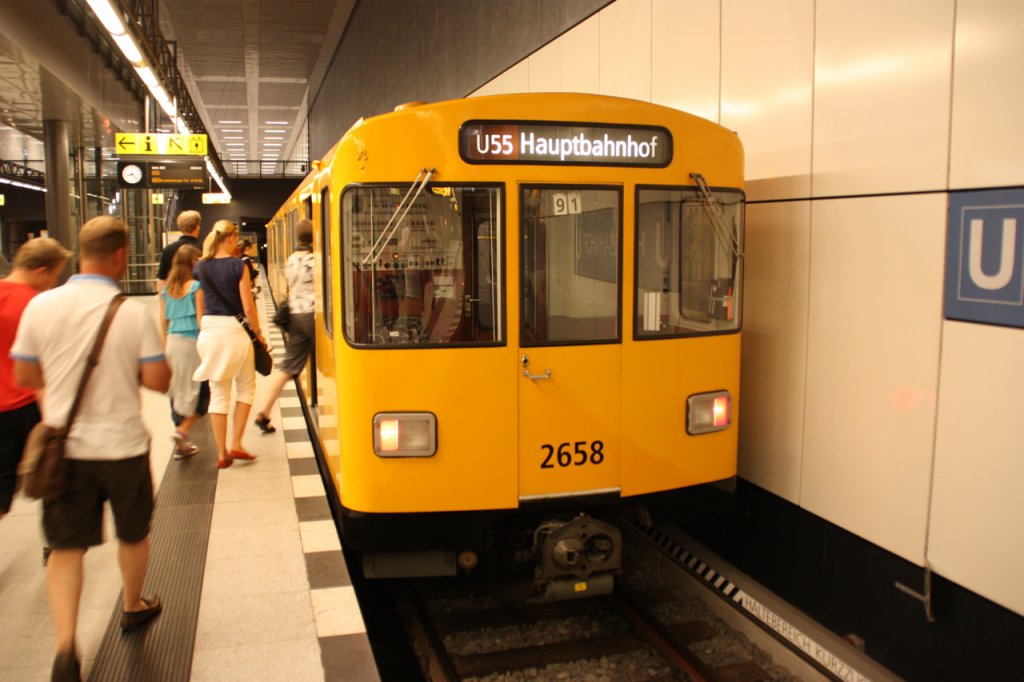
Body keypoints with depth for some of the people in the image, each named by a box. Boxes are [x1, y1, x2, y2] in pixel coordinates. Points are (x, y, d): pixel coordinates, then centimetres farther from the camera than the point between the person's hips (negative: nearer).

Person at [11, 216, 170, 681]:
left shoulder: (41, 306, -6)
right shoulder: (134, 313, -14)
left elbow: (25, 376, 2)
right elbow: (158, 381, -11)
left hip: (63, 448, 2)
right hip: (123, 446, -1)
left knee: (66, 547, 10)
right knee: (133, 534, 21)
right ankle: (134, 608, 41)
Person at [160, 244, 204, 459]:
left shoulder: (166, 289, 9)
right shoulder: (196, 287, -8)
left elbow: (163, 320, 13)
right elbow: (200, 319, -11)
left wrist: (165, 346, 20)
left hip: (172, 342, 6)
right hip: (192, 341, -6)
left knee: (176, 391, 13)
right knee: (199, 389, 3)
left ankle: (182, 444, 19)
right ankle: (183, 430, -14)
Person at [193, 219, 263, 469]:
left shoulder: (200, 267, 4)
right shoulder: (238, 266, -10)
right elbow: (248, 308, -10)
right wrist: (258, 333, 1)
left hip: (209, 329, 4)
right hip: (234, 329, -4)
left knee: (218, 393, 9)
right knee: (246, 387, 14)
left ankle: (222, 453, 13)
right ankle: (236, 445, 8)